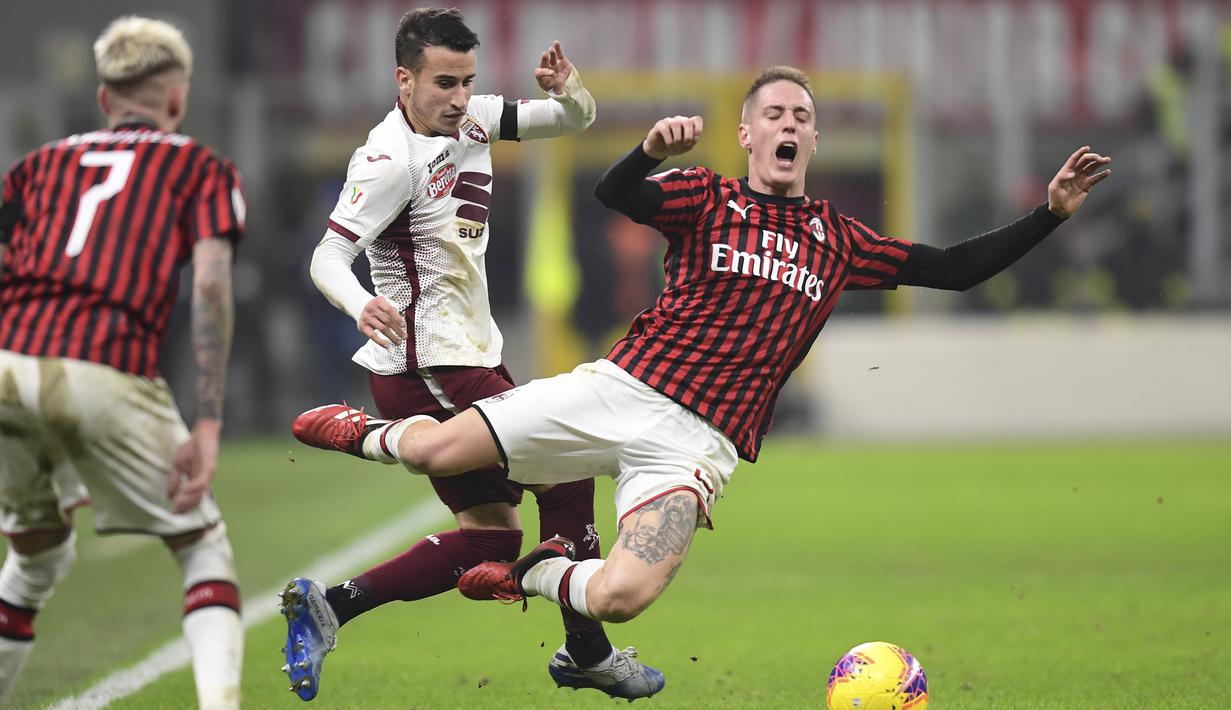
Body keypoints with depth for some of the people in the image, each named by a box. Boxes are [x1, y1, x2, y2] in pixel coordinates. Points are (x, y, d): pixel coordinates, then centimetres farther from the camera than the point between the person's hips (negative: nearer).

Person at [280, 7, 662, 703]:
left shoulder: (470, 119, 5)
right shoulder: (391, 158, -18)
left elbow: (577, 118, 12)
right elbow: (329, 255, -24)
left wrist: (567, 88, -12)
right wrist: (360, 304, -45)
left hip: (471, 359, 9)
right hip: (428, 369, -9)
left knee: (493, 533, 9)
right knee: (566, 472, -8)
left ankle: (328, 606, 9)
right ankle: (587, 653, 3)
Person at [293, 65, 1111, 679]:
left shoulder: (838, 239, 15)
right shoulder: (707, 199, 6)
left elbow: (952, 268, 17)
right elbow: (615, 195, -12)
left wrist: (1051, 213, 8)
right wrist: (653, 151, -34)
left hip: (699, 442, 1)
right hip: (623, 388, -1)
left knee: (621, 598, -23)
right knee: (435, 451, -10)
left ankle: (536, 575, 11)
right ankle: (373, 434, 27)